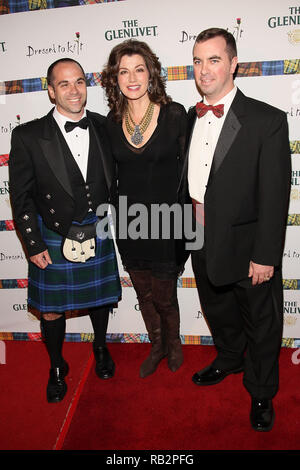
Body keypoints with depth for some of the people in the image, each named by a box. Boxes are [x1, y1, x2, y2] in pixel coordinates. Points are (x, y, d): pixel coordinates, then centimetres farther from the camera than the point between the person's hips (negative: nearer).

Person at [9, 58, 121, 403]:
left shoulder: (104, 127, 0)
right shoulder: (28, 136, -9)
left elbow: (115, 180, 7)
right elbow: (21, 197, -7)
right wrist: (33, 244, -8)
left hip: (99, 234, 3)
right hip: (54, 239, -2)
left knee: (99, 298, 20)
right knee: (52, 309, 11)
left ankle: (100, 347, 49)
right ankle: (57, 367, 38)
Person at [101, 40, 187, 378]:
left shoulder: (174, 114, -8)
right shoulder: (112, 121, 1)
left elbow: (188, 167, -3)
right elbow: (112, 173, 9)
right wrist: (115, 214, 6)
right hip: (128, 223, 3)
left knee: (164, 295, 10)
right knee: (144, 294, 18)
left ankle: (173, 343, 42)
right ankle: (157, 346, 44)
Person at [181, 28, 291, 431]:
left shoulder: (267, 121, -13)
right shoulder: (189, 118, 4)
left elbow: (274, 195, -16)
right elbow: (186, 179, 8)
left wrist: (265, 256, -18)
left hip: (246, 247, -5)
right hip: (202, 244, 5)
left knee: (261, 324, 14)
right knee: (218, 312, 26)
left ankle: (261, 393, 40)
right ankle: (229, 360, 55)